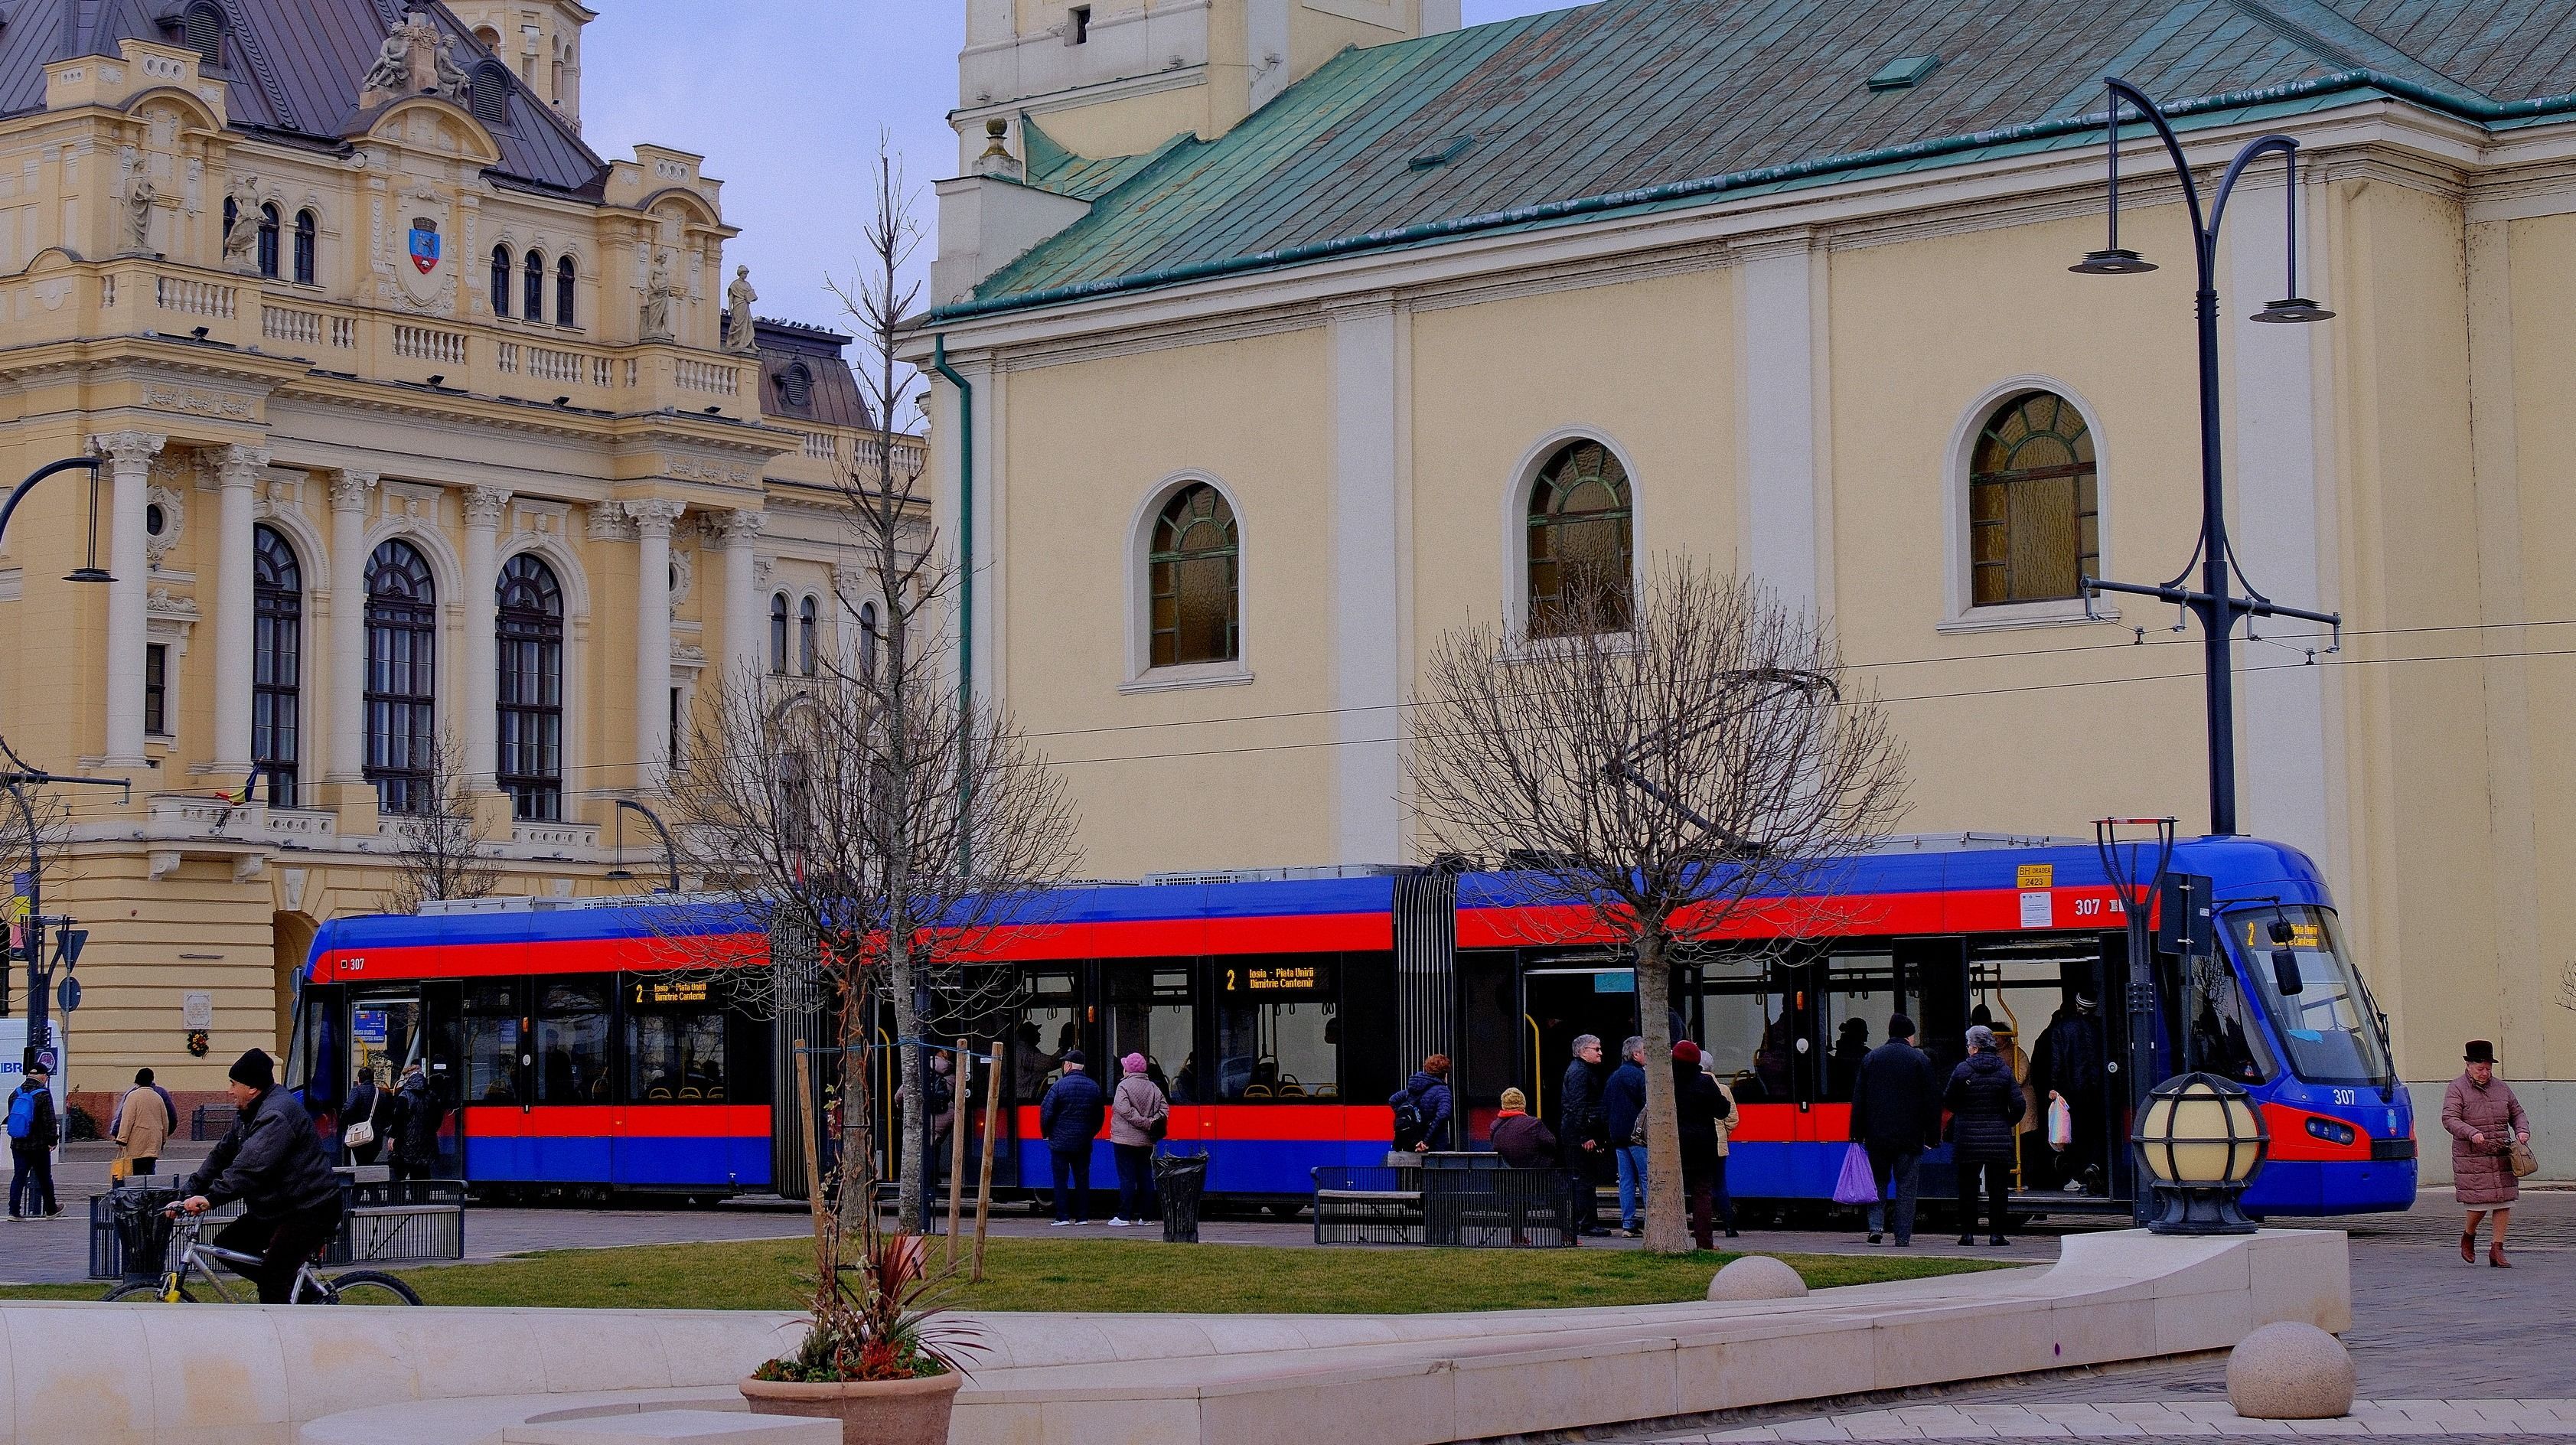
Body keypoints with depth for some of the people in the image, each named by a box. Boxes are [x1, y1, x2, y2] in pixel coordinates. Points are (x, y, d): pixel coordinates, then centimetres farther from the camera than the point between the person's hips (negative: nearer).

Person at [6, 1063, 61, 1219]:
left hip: (18, 1145, 4)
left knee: (18, 1177, 5)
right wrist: (52, 1140, -5)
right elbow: (50, 1121, -14)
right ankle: (50, 1210, 21)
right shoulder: (43, 1095, -12)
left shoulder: (15, 1094, 7)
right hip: (39, 1145, -4)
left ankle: (14, 1211, -2)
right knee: (45, 1178, 9)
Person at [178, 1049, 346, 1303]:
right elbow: (222, 1155, 14)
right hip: (276, 1206, 11)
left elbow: (251, 1166, -34)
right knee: (226, 1246, 7)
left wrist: (212, 1197, -40)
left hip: (310, 1210, -11)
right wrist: (189, 1195, 5)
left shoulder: (277, 1114, -22)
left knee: (272, 1283, -16)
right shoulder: (249, 1113, 13)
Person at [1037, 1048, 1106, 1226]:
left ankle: (1063, 1217, -3)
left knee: (1061, 1179, 0)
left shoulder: (1059, 1086, -10)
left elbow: (1046, 1112, -10)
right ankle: (1083, 1216, 8)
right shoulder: (1094, 1087, 5)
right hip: (1084, 1144, 4)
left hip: (1060, 1142, -4)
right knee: (1082, 1179, 9)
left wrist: (1046, 1133, 4)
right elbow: (1100, 1116, 12)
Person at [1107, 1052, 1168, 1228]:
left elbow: (1125, 1110, -20)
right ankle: (1145, 1216, 10)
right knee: (1145, 1177, 9)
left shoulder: (1124, 1086, -9)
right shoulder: (1152, 1088, 9)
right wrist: (1154, 1123, -5)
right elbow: (1164, 1109, 2)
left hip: (1125, 1140, -5)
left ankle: (1124, 1217, -7)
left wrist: (1146, 1123, -17)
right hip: (1146, 1141, 5)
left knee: (1127, 1178, -5)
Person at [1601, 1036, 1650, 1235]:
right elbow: (1648, 1105, -14)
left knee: (1625, 1179, 7)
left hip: (1618, 1136, 8)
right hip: (1637, 1135, -8)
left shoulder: (1614, 1077, 17)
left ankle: (1627, 1224, 5)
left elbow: (1604, 1107, 19)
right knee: (1646, 1178, -6)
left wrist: (1608, 1133, 21)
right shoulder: (1638, 1075, -10)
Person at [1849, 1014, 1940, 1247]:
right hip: (1909, 1136, -2)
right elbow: (1933, 1099, -3)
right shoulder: (1920, 1060, -1)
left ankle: (1876, 1225, -2)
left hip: (1877, 1134, 2)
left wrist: (1858, 1133, 9)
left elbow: (1858, 1099, 6)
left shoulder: (1871, 1058, 6)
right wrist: (1932, 1133, 3)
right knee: (1906, 1186, 2)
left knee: (1878, 1181, 14)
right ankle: (1903, 1236, 1)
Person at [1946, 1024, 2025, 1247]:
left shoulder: (1963, 1070, -5)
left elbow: (1948, 1101, 1)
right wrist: (2007, 1123, 13)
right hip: (1999, 1139, 1)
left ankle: (1967, 1232, 5)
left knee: (1967, 1186, 7)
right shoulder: (2004, 1071, -1)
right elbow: (2018, 1105, -4)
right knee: (1998, 1186, 5)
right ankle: (1997, 1233, 3)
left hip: (1968, 1139, -1)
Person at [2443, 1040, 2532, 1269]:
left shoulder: (2501, 1088, 14)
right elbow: (2449, 1119, -12)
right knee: (2480, 1202, -8)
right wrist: (2471, 1133, -29)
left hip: (2502, 1156, 5)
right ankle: (2468, 1235, 22)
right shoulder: (2457, 1089, -2)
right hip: (2471, 1158, -5)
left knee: (2504, 1201, -1)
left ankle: (2497, 1250, 8)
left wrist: (2522, 1130, -1)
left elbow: (2517, 1113, 21)